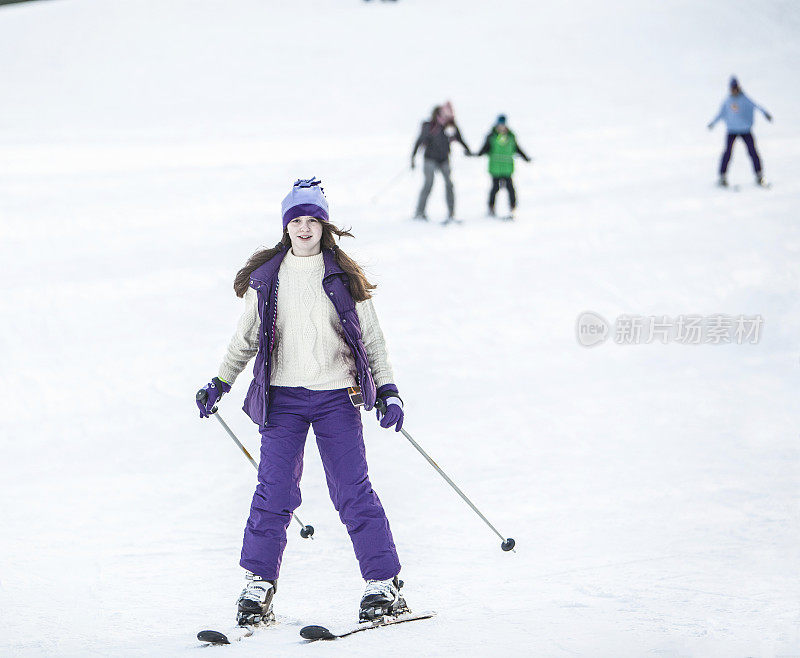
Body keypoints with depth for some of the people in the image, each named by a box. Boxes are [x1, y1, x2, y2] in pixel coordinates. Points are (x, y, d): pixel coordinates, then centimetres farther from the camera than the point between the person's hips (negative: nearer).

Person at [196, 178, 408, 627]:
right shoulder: (265, 277, 6)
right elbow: (246, 338, 17)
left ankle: (384, 584, 1)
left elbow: (372, 338, 6)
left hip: (337, 396, -1)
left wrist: (388, 389, -3)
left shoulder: (344, 277, 3)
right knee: (275, 490, -6)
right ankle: (259, 585, 3)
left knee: (353, 490, -4)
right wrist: (220, 383, 15)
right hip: (283, 396, 1)